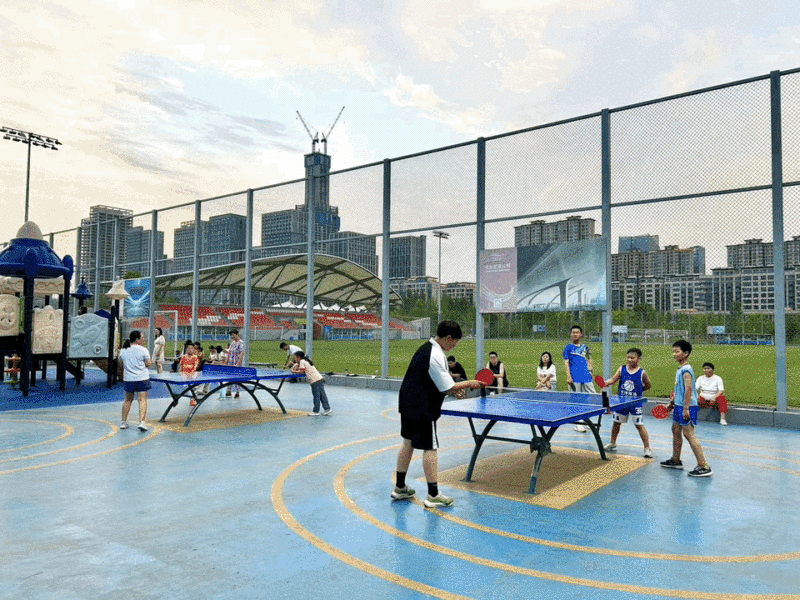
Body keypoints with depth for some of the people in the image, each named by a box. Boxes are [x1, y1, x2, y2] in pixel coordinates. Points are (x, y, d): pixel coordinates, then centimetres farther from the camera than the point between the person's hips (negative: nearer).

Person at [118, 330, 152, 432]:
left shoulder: (123, 351, 5)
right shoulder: (143, 350, -10)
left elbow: (121, 363, 19)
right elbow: (148, 364, -8)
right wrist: (151, 361, 12)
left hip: (129, 379, 5)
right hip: (142, 379, -4)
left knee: (128, 400, 16)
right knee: (142, 400, -3)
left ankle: (123, 422, 22)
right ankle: (142, 422, -12)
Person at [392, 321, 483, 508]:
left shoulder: (425, 348, 10)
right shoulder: (436, 356, -21)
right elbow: (448, 388, -20)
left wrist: (452, 389, 14)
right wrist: (468, 384, -5)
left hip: (408, 404, 10)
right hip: (423, 410, -10)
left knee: (408, 443, 17)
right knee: (430, 448, -2)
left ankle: (400, 488, 27)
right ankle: (433, 495, 6)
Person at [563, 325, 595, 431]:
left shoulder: (585, 347, 17)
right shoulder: (568, 347, 5)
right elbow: (566, 362, -1)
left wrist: (590, 369, 9)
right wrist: (569, 376, -10)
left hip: (586, 377, 4)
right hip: (575, 378, -4)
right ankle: (578, 424, 5)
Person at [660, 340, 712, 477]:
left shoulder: (686, 370, -17)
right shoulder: (679, 369, 13)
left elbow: (688, 389, -23)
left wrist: (686, 408, -26)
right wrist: (671, 403, 28)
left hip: (687, 407, -10)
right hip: (678, 406, 10)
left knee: (689, 434, -10)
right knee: (675, 431, 18)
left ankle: (704, 466, -7)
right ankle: (676, 460, 31)